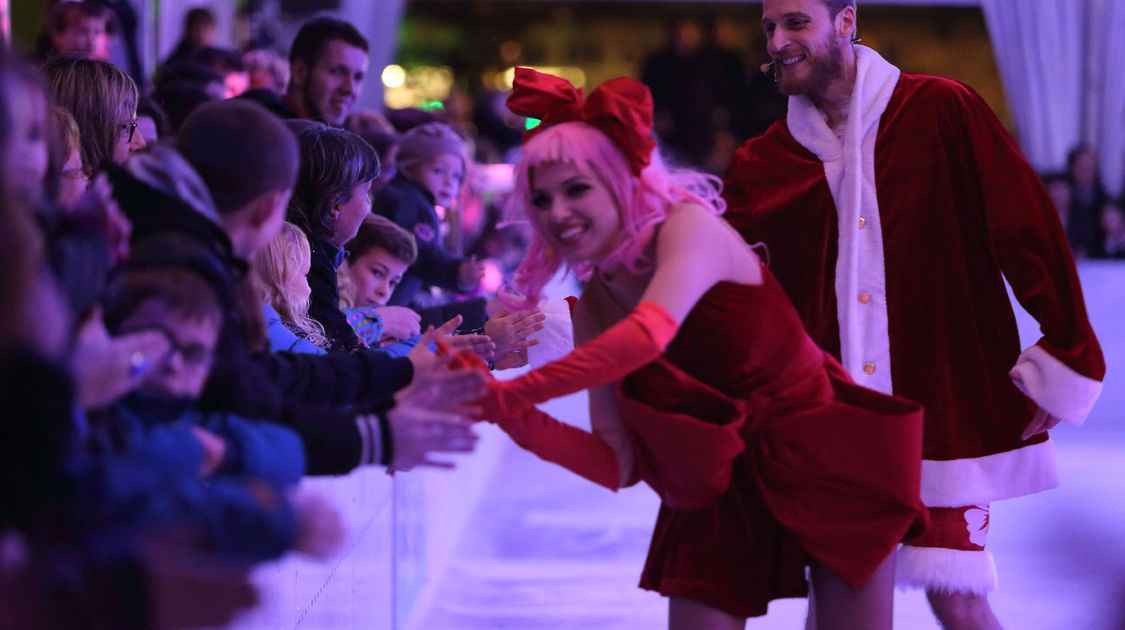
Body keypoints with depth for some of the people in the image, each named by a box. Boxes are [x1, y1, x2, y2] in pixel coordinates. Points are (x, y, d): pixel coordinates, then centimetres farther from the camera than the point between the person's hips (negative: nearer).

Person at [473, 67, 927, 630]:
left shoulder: (690, 226, -16)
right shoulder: (592, 308, 1)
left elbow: (649, 334, -37)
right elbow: (619, 464, -5)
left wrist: (511, 395, -39)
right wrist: (519, 420, -22)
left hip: (824, 458, -5)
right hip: (722, 489, 5)